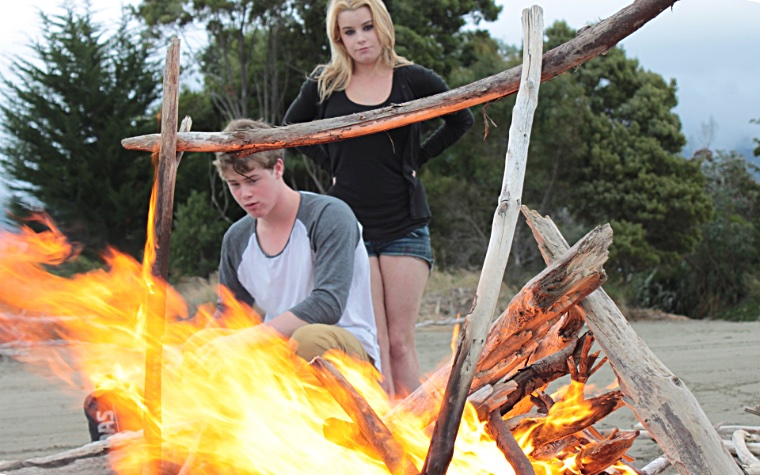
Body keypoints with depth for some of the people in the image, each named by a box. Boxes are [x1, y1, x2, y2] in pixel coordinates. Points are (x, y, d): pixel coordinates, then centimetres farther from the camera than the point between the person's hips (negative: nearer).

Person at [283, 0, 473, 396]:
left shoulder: (412, 80, 1)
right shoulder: (324, 85, 3)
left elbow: (461, 119, 16)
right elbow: (292, 126, 21)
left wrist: (417, 158, 8)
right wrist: (330, 164, 9)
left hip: (405, 225, 0)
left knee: (401, 342, -2)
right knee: (373, 345, -5)